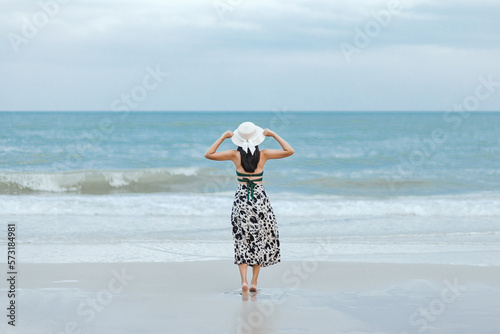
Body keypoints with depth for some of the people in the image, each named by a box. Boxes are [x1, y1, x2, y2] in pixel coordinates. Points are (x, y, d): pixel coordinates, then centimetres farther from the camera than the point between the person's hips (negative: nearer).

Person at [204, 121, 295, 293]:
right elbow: (289, 151, 4)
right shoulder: (263, 155, -4)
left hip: (241, 198, 0)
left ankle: (244, 280, -10)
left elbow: (208, 154, 3)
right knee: (260, 240, 12)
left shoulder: (235, 155, -4)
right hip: (260, 198, 0)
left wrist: (223, 137, 7)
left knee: (242, 241, 7)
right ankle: (254, 281, 8)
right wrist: (274, 135, 9)